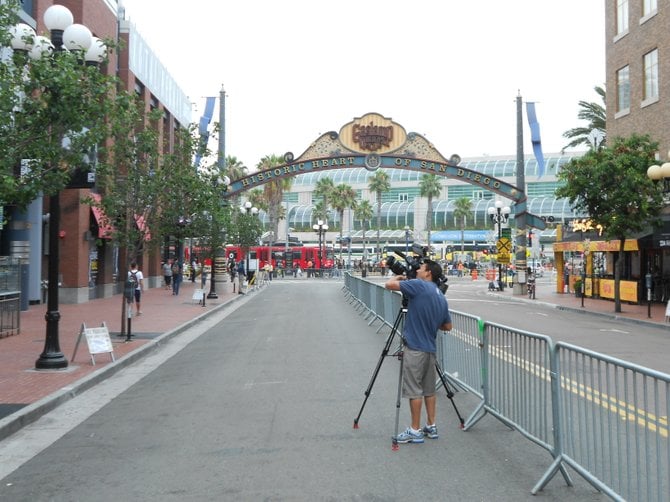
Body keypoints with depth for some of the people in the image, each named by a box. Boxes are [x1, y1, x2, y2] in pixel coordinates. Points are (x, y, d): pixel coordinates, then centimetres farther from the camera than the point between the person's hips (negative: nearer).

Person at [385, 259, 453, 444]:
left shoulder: (419, 286, -12)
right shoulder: (442, 298, 11)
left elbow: (389, 284, -15)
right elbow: (447, 326, 17)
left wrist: (398, 277, 6)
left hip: (415, 348, -8)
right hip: (430, 349, 8)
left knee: (414, 390, -1)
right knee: (429, 389, 16)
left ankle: (415, 431, 5)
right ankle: (431, 427, 22)